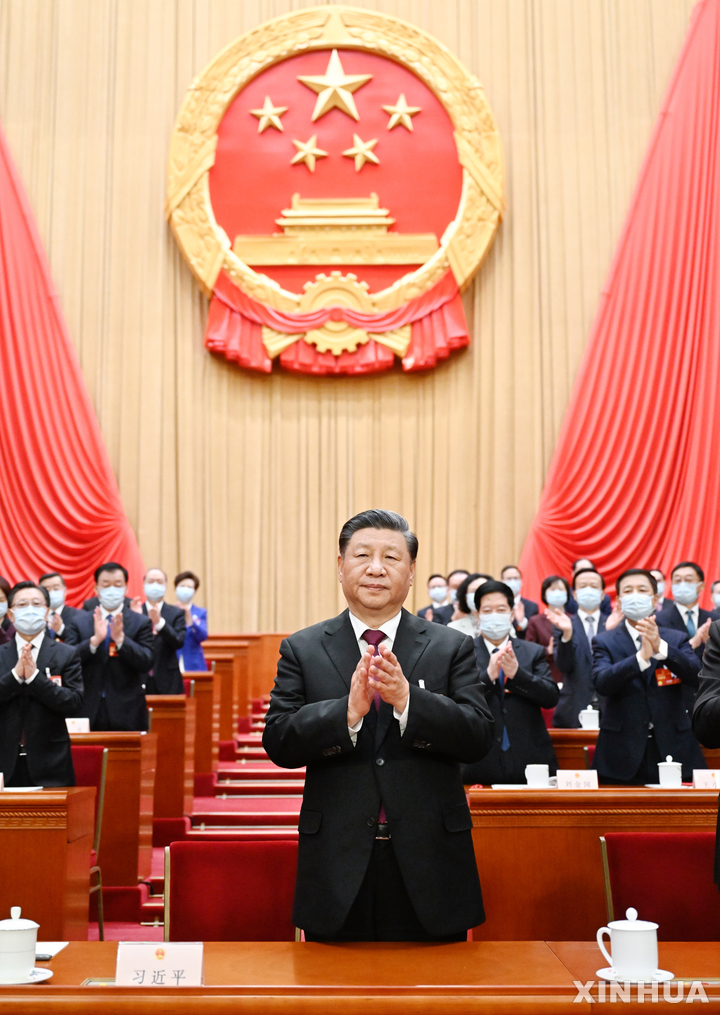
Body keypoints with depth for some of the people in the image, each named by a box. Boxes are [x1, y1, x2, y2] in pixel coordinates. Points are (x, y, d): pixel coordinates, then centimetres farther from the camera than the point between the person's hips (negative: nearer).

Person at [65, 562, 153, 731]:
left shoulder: (141, 623, 4)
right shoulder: (80, 622, 9)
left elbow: (146, 663, -7)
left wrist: (120, 638, -18)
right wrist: (95, 640, -16)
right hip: (88, 712, 1)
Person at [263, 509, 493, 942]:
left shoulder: (452, 647, 3)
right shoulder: (302, 650, 4)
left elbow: (480, 737, -7)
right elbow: (278, 742, -5)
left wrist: (407, 699, -22)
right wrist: (348, 711, -21)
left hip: (429, 862, 0)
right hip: (338, 863, 0)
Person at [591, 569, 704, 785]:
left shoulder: (677, 639, 10)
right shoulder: (605, 642, 5)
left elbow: (696, 676, -8)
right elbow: (602, 683, -13)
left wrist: (660, 647, -24)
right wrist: (642, 656, -27)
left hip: (674, 752, 1)